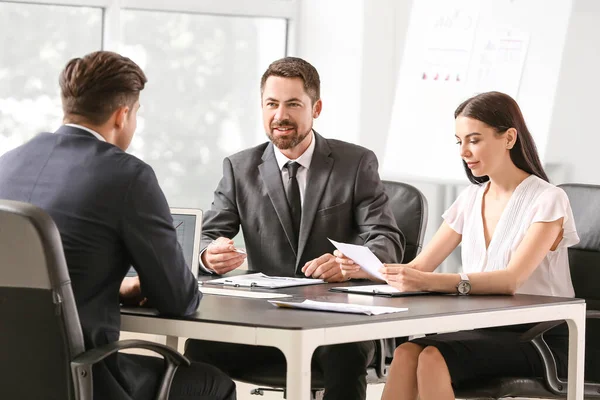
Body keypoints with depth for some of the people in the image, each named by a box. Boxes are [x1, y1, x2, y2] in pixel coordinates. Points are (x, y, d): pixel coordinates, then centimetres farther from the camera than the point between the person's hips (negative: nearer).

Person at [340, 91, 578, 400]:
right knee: (406, 353, -26)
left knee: (433, 359, -31)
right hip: (481, 330, 6)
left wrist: (430, 282, -37)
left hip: (539, 339, -5)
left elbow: (511, 279, -23)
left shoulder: (547, 200, -7)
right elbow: (419, 267, 9)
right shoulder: (471, 200, 14)